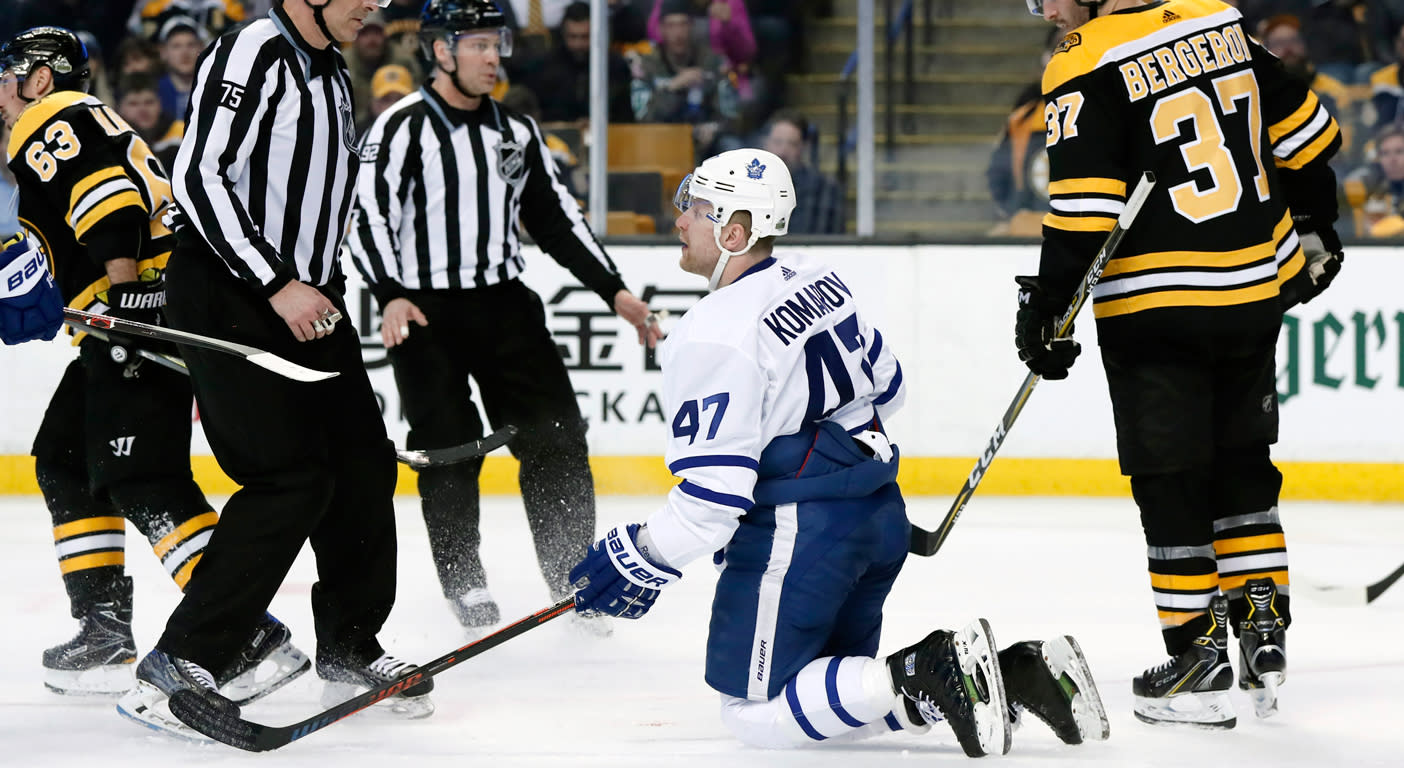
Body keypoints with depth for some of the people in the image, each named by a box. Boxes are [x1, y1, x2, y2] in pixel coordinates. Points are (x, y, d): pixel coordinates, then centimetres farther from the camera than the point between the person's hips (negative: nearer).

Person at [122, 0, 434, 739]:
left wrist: (325, 290, 20)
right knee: (292, 481, -16)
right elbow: (196, 176, -22)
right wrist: (277, 285, -23)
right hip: (225, 296, -9)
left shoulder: (331, 70, 14)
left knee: (363, 466, 10)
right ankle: (173, 668, -14)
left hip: (302, 297, 9)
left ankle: (349, 650, 26)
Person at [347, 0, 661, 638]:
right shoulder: (403, 128, -9)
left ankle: (573, 577, 9)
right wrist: (391, 295, -29)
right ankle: (463, 582, 12)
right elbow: (368, 216, -15)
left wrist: (614, 291, 10)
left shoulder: (515, 131, 11)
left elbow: (555, 217, 17)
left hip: (504, 304, 5)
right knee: (449, 452, -4)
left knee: (555, 437, 0)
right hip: (426, 314, -5)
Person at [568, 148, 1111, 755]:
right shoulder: (816, 283, 9)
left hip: (797, 535, -9)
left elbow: (713, 494, -21)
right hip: (881, 514, 9)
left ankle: (930, 674, -22)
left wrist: (642, 561, -10)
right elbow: (886, 385, 23)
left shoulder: (716, 335, -18)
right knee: (836, 697, 16)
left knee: (756, 714, -3)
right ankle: (1022, 670, -1)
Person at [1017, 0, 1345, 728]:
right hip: (1257, 287, 6)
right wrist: (1312, 227, 26)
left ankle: (1198, 655, 3)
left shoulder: (1084, 68, -13)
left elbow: (1083, 207, -20)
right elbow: (1303, 131, 13)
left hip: (1155, 305, -6)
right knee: (1241, 460, 19)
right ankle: (1262, 631, 18)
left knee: (1169, 479, 3)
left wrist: (1046, 306, -13)